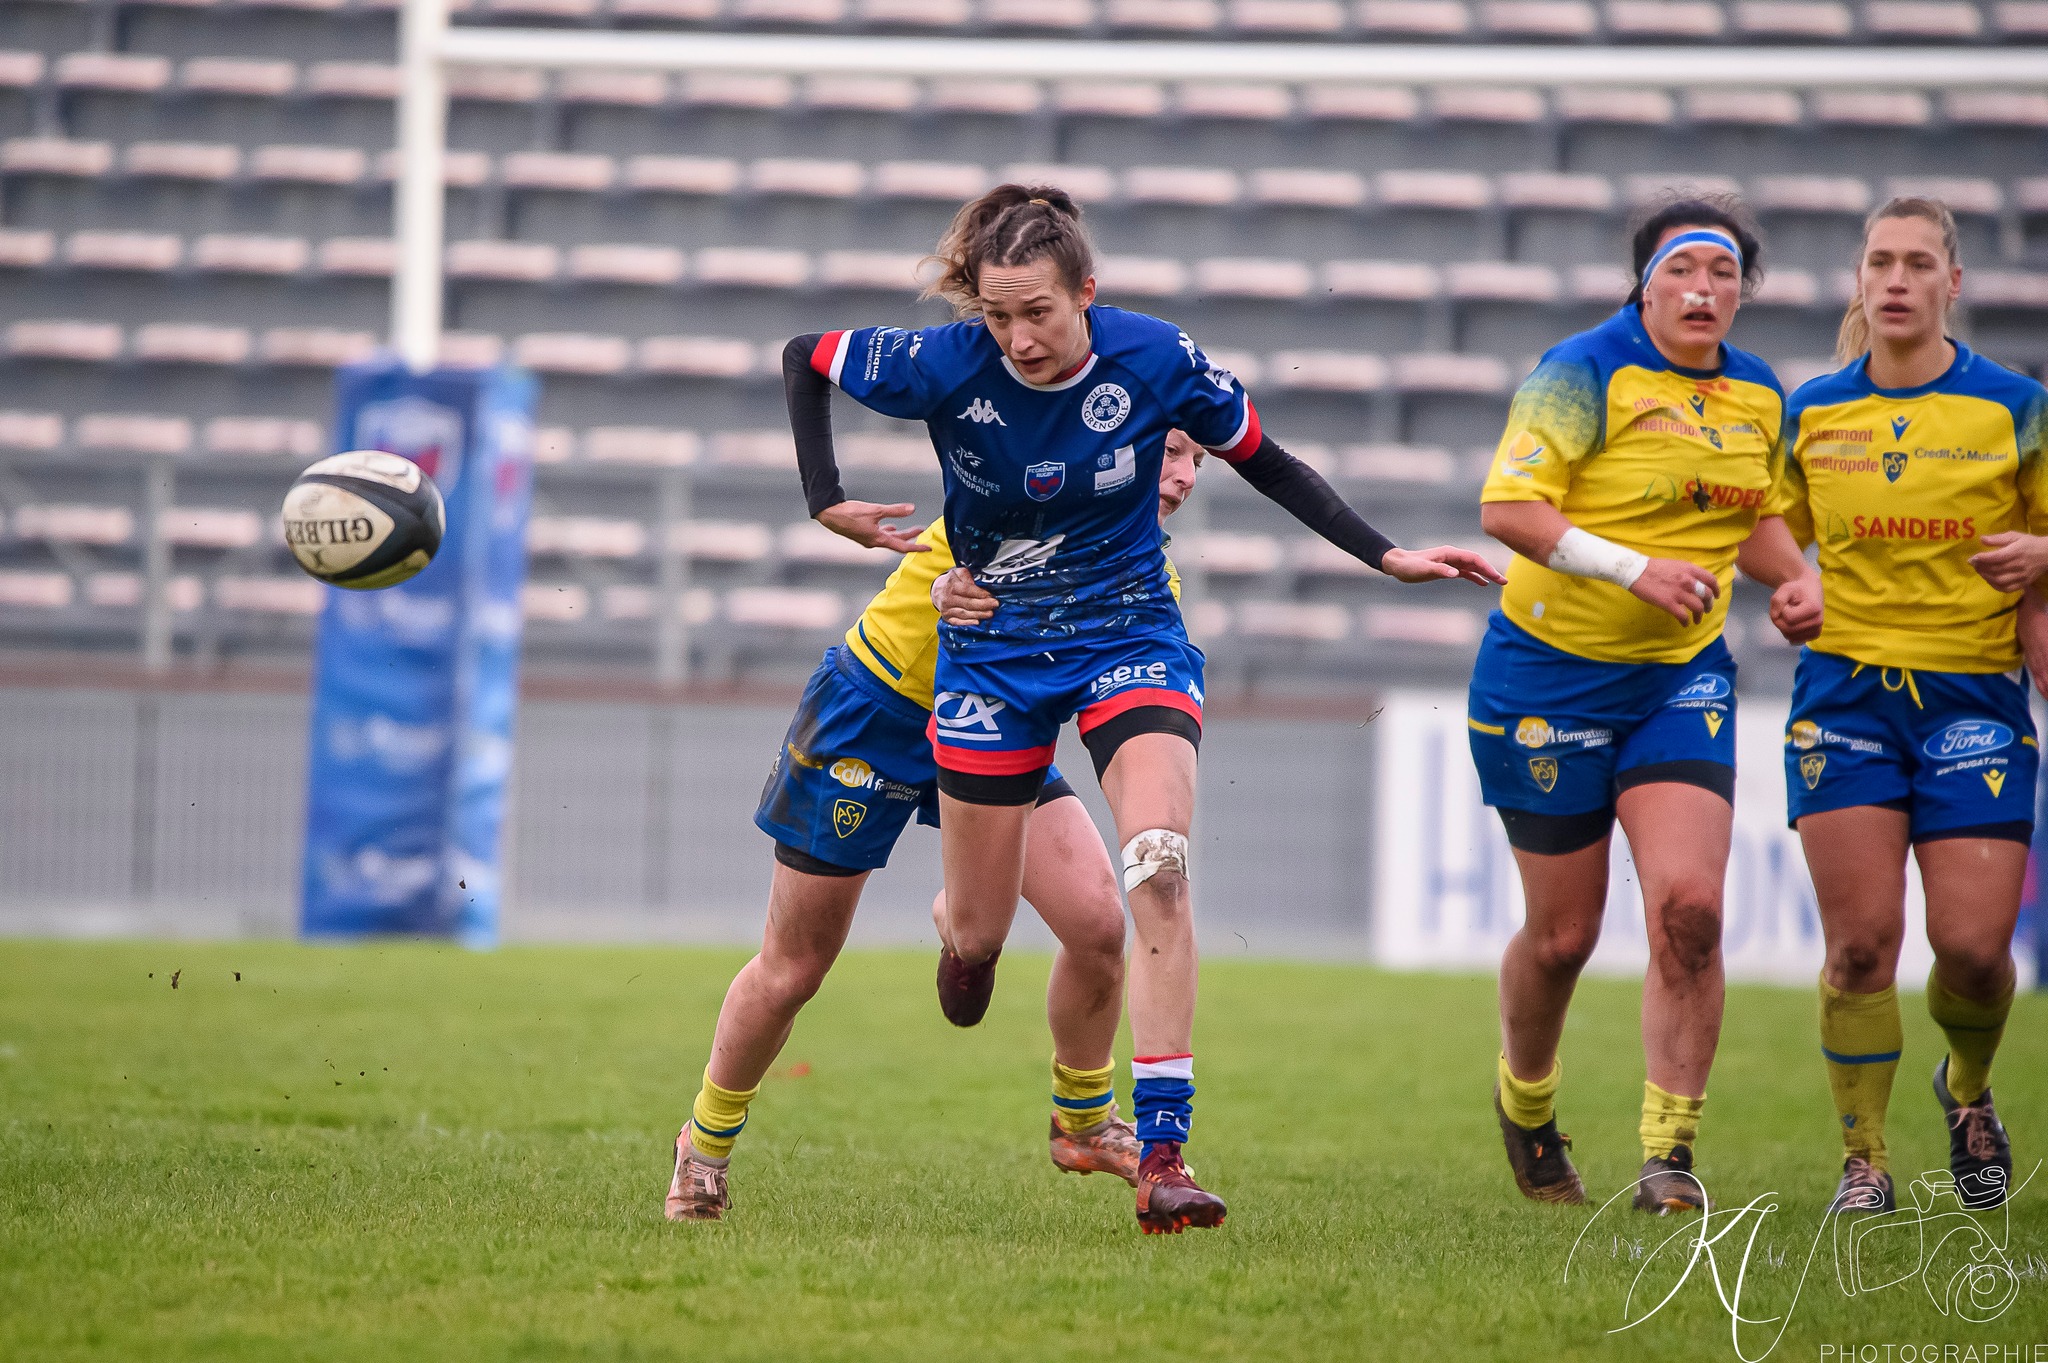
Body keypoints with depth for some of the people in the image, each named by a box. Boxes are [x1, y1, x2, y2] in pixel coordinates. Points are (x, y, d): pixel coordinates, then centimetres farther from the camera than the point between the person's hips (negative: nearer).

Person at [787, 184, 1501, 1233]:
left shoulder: (1156, 361, -16)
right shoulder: (944, 365, -18)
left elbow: (1269, 467, -1)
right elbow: (804, 359, 0)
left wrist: (1388, 558, -5)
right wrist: (827, 502, -8)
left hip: (1129, 640, -1)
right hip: (992, 652, 1)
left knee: (1159, 864, -26)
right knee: (976, 940, 4)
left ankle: (1161, 1154, -25)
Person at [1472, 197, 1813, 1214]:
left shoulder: (1760, 395, 6)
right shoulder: (1586, 373, -14)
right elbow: (1508, 509, -22)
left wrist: (1800, 583, 5)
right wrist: (1635, 569, -30)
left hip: (1682, 678, 4)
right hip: (1550, 676, -4)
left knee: (1688, 906, -15)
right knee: (1562, 935, 4)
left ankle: (1668, 1155, -8)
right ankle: (1525, 1102, 34)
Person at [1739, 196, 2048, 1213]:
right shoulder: (1810, 414, 6)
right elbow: (1768, 532, 19)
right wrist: (1794, 589, -2)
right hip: (1847, 690, 1)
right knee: (1860, 940, -8)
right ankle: (1863, 1158, 5)